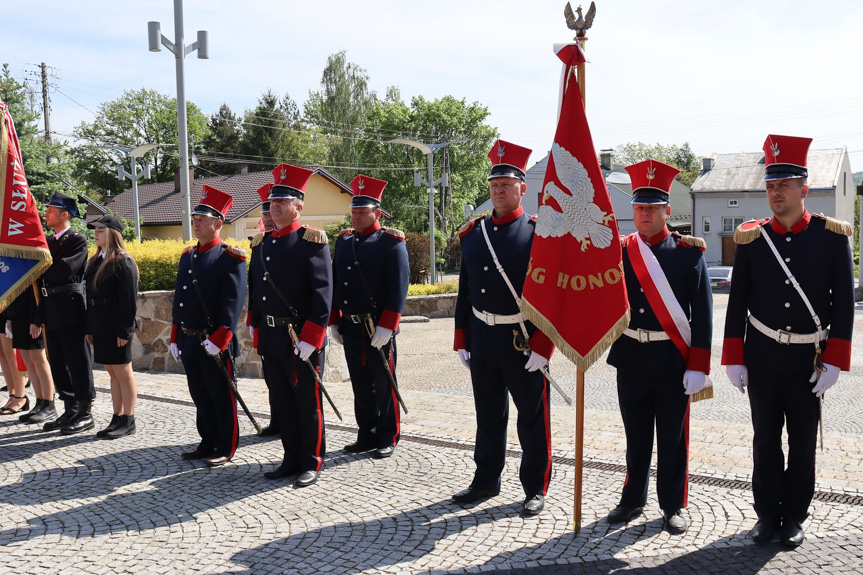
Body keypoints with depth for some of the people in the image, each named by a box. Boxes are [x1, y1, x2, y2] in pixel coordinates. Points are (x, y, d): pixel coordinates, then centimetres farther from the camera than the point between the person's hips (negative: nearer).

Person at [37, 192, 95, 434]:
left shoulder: (77, 240, -7)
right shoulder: (49, 241, 17)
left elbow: (64, 270, -22)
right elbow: (45, 275, 15)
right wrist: (39, 315, 10)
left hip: (70, 309, -8)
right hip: (51, 311, 8)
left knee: (77, 362, -2)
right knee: (58, 363, 12)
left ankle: (85, 413, 5)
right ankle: (70, 411, 22)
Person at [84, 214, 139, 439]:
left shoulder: (123, 262, -12)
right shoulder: (95, 261, 14)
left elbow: (129, 300, -16)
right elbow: (90, 296, 16)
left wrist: (124, 330, -18)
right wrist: (89, 327, 13)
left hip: (116, 329, -8)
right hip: (100, 328, 8)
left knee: (123, 374, 1)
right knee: (113, 374, 13)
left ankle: (128, 421, 10)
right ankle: (117, 419, 21)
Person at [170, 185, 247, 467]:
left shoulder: (230, 258, -10)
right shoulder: (187, 256, 14)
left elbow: (233, 303, -16)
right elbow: (178, 299, 17)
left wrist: (217, 340, -21)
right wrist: (175, 338, 14)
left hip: (215, 345, -7)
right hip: (189, 343, 7)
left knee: (222, 399, 4)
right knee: (200, 397, 16)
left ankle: (225, 449, 15)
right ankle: (208, 443, 29)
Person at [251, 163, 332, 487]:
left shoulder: (311, 241, -8)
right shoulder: (265, 245, 14)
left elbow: (322, 292, -14)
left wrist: (310, 339, -19)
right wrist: (259, 336, 15)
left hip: (300, 339, -7)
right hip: (271, 338, 7)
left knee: (308, 403, 4)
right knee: (281, 402, 14)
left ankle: (312, 464, 16)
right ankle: (292, 459, 27)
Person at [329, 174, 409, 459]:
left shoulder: (391, 242, -6)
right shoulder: (343, 241, 13)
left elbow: (399, 286, -12)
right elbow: (335, 283, 17)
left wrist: (386, 327, -17)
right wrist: (334, 321, 12)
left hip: (378, 329, -6)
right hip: (350, 328, 6)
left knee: (383, 385, 4)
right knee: (360, 385, 12)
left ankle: (388, 438, 15)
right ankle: (367, 435, 23)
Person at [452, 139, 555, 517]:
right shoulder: (473, 234, 8)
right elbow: (465, 290, 13)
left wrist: (542, 346, -16)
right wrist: (461, 339, 10)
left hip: (524, 341, -5)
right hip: (482, 339, 5)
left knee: (532, 418, 8)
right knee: (488, 415, 16)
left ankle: (535, 489, 22)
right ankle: (487, 481, 31)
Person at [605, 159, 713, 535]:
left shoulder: (689, 252, -3)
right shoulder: (617, 250, 3)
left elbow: (703, 314, -4)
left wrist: (698, 368, -9)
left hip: (673, 362, -2)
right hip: (630, 360, 2)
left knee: (672, 438, 8)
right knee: (636, 435, 14)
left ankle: (673, 506, 24)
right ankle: (633, 500, 29)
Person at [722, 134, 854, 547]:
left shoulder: (832, 236, -4)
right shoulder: (751, 238, -1)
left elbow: (844, 304, -3)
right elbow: (737, 302, 2)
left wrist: (835, 361, -7)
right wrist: (733, 359, -1)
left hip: (808, 359, -1)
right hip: (762, 357, 1)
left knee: (803, 442, 9)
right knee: (765, 439, 9)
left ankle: (795, 516, 24)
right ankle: (767, 513, 23)